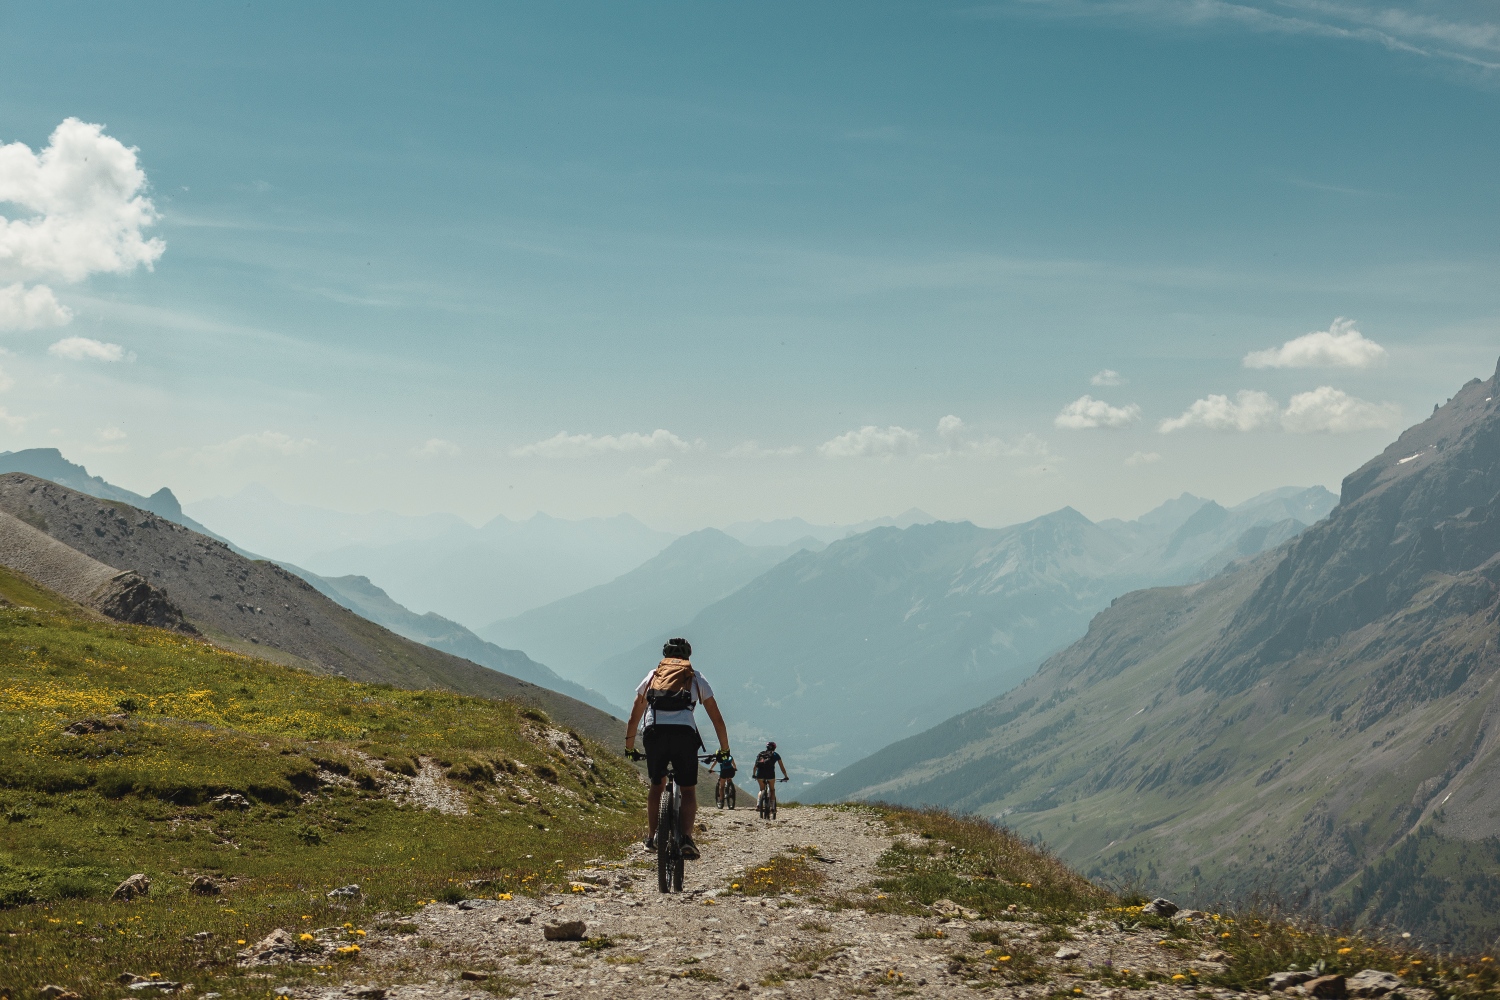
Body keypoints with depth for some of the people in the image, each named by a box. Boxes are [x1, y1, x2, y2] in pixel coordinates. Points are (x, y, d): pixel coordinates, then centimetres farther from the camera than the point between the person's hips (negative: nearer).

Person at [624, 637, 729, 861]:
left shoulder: (652, 676, 27)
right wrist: (724, 750, 34)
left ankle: (651, 836, 18)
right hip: (684, 733, -2)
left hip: (653, 732, 2)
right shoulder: (696, 678, 23)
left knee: (657, 785, 23)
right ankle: (687, 837, -12)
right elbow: (717, 719, 24)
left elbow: (633, 719, 32)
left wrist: (629, 747, 43)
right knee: (688, 790, 8)